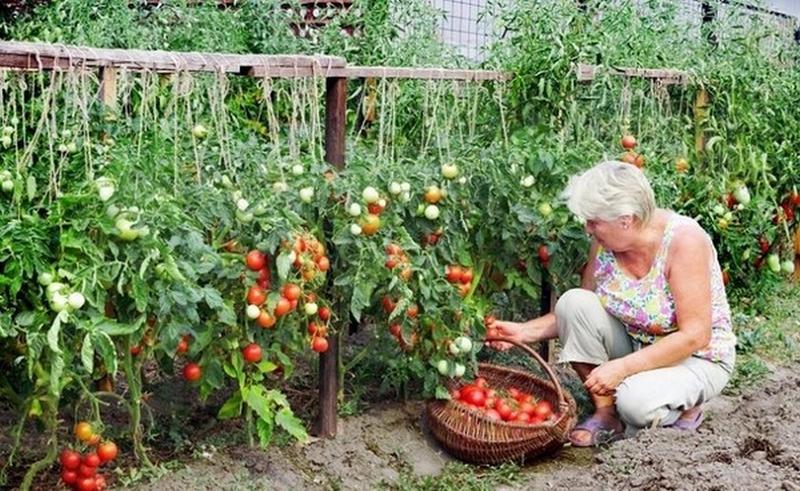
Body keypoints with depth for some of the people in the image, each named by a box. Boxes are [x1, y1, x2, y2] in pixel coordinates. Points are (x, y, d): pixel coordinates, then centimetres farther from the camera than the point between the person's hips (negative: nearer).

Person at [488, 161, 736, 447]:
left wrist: (622, 367, -31)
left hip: (697, 358, -5)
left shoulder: (683, 240, -25)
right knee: (573, 301, -19)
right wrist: (525, 331, -13)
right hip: (634, 347, 6)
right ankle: (606, 414, -9)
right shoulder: (606, 241, -9)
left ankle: (685, 404, 1)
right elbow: (581, 314, 2)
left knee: (637, 403, -35)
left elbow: (695, 336, -27)